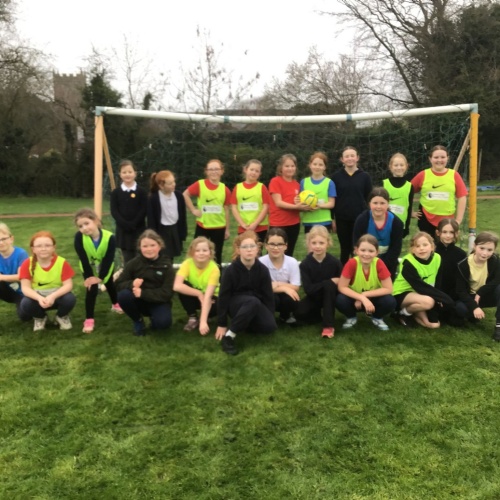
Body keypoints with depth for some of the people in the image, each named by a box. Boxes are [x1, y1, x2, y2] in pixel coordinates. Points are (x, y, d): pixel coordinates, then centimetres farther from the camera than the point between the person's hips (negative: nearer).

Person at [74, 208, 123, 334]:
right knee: (91, 289, -15)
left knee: (110, 285, 23)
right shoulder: (79, 237, -35)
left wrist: (101, 277, -25)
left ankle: (115, 305, 52)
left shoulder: (109, 237, -36)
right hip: (89, 267, -1)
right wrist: (89, 276, -25)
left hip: (105, 267, 1)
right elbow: (83, 259, -28)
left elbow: (109, 259, -28)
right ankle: (89, 319, -5)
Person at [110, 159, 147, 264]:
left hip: (139, 230, -2)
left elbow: (144, 210, -6)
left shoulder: (141, 191, -1)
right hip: (123, 230, 2)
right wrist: (125, 224, -16)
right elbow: (114, 211, -2)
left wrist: (133, 224, -17)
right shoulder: (116, 192, 4)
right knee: (127, 260, 7)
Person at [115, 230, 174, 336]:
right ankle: (138, 321, -2)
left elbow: (167, 293, -17)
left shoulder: (166, 266, -10)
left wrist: (143, 293, -29)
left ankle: (154, 317, 8)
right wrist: (131, 284, -30)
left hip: (158, 301, -2)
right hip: (139, 301, 2)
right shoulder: (134, 263, -6)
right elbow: (119, 284, -6)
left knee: (163, 322, -32)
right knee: (123, 295, -30)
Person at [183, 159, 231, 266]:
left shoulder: (225, 189, -2)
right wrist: (193, 210, -7)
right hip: (202, 226, -1)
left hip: (219, 227, 2)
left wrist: (227, 229, 6)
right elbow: (185, 194, 1)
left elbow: (226, 209, 4)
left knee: (217, 255, 12)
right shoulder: (199, 185, -7)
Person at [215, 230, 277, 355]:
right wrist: (221, 324, -12)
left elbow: (268, 295, -1)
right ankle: (228, 336, -29)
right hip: (235, 304, -4)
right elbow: (223, 297, -14)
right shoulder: (231, 270, -19)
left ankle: (246, 322, 8)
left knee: (270, 326, -23)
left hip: (256, 305, 4)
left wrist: (270, 316, -3)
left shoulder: (263, 269, -10)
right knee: (253, 301, -38)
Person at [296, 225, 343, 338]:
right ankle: (318, 312, 10)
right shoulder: (305, 264, -17)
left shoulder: (335, 262, -19)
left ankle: (328, 325, -27)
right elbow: (308, 289, -23)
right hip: (315, 296, 0)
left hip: (331, 295, 0)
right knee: (300, 313, -26)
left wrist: (329, 284, -28)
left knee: (328, 285, -33)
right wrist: (331, 281, -25)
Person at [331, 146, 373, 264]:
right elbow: (332, 199, 3)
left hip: (360, 219, 0)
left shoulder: (365, 176, 1)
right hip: (342, 219, 1)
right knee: (345, 249, 10)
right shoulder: (336, 176, 1)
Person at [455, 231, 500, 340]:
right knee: (460, 308, -35)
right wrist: (474, 307, -33)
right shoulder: (463, 265, -19)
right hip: (469, 297, -2)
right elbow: (461, 291, -20)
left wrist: (480, 293, -26)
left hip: (487, 295, 2)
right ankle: (476, 314, -1)